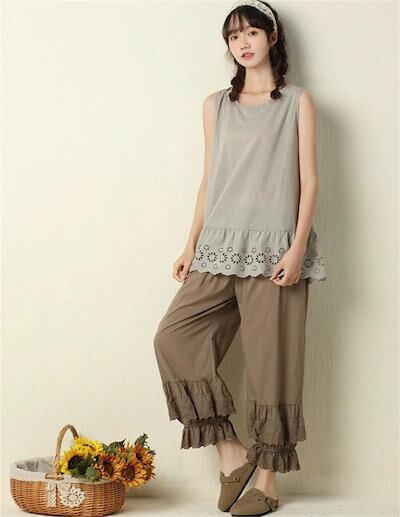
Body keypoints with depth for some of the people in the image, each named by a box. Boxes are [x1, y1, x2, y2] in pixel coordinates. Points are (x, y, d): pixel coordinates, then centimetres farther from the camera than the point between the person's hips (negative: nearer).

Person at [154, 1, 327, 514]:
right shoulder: (216, 105, 15)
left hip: (273, 247, -4)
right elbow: (208, 180, 15)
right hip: (221, 246, 4)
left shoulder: (297, 101, 5)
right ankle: (231, 453, 0)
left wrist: (297, 248, -12)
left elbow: (308, 179, -1)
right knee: (173, 336, -9)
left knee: (270, 360, -3)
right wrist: (191, 245, 8)